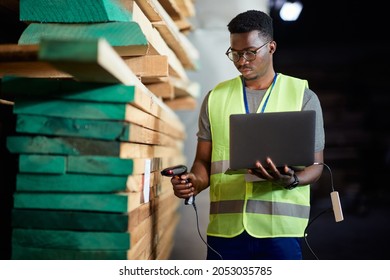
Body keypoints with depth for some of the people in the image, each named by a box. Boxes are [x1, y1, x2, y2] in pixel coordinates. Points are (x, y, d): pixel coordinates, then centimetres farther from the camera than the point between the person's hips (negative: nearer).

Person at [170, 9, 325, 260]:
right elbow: (204, 160, 11)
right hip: (225, 225, 2)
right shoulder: (216, 98, 10)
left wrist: (291, 180, -19)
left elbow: (315, 164, 2)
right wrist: (195, 182, -11)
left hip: (281, 227, -2)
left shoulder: (303, 96, 3)